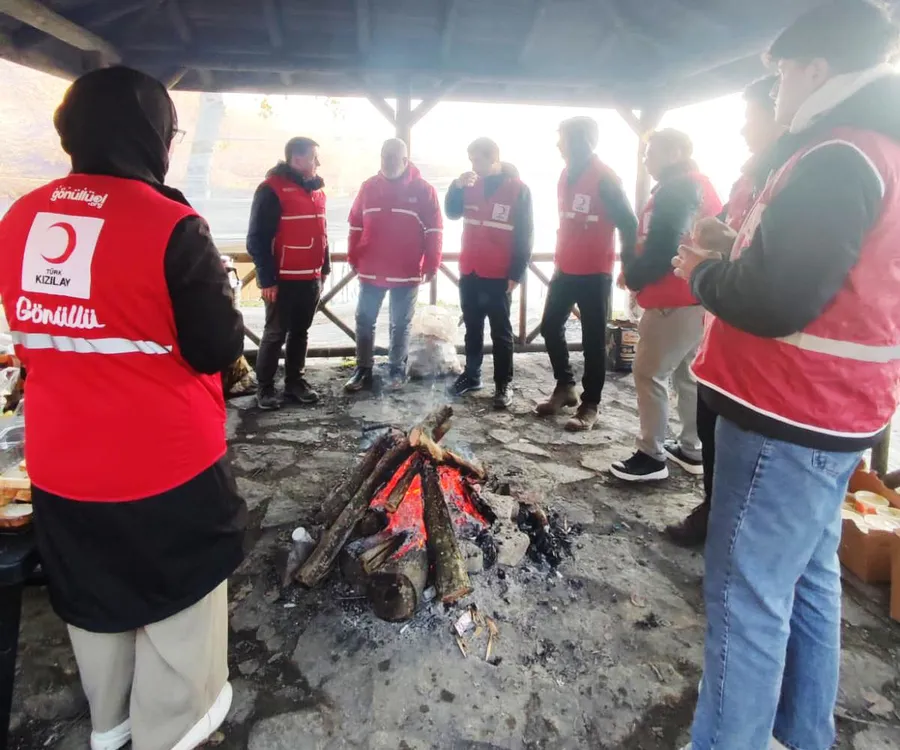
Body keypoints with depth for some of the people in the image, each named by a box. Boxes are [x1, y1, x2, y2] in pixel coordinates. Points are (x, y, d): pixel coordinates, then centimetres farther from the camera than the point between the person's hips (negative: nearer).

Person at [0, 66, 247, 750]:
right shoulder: (171, 225, -19)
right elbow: (219, 348, -14)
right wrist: (214, 288, 3)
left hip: (60, 461, 6)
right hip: (166, 461, -6)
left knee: (92, 593, 26)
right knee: (177, 593, 18)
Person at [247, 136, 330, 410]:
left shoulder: (316, 190, 13)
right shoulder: (272, 190, -11)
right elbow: (257, 239, -13)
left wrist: (325, 267, 15)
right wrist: (267, 278, -15)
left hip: (312, 279, 7)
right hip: (284, 280, -7)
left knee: (300, 333, 13)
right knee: (275, 335, 1)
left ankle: (295, 381, 24)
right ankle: (265, 387, 13)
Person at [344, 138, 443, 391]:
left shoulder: (423, 189, -4)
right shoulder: (369, 187, 5)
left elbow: (434, 230, -4)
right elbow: (356, 226, 9)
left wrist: (431, 265, -8)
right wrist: (354, 259, 7)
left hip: (407, 273, -3)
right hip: (370, 270, 3)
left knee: (401, 324, 9)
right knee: (364, 321, 7)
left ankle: (397, 369, 23)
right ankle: (363, 370, 19)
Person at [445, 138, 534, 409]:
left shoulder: (518, 189, -6)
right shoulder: (471, 184, 7)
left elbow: (525, 235, -7)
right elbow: (452, 213, 6)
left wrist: (517, 273, -11)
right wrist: (457, 186, -11)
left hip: (499, 275, -5)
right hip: (469, 271, 5)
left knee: (500, 330, 3)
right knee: (472, 327, 14)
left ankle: (503, 384, 10)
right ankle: (471, 375, 26)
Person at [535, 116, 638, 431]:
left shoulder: (605, 178, -12)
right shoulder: (567, 174, 10)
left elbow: (628, 223, -11)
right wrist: (560, 259, 18)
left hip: (595, 273, -7)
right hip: (565, 269, 8)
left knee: (593, 339, 0)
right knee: (550, 327, 10)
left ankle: (590, 405, 11)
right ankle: (565, 386, 28)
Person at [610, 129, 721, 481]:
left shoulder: (677, 189, -13)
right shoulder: (697, 185, 19)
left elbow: (662, 246, -22)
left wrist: (634, 276, -6)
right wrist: (637, 268, 6)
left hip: (675, 300, -10)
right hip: (696, 297, 10)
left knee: (649, 372, -2)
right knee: (686, 372, 16)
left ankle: (652, 455, 5)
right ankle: (691, 449, 25)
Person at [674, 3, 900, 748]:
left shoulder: (837, 160, -17)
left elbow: (773, 302, -24)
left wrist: (701, 272, -6)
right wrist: (736, 251, 9)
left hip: (789, 414, -10)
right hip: (831, 409, 10)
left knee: (746, 593, -1)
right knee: (809, 579, 19)